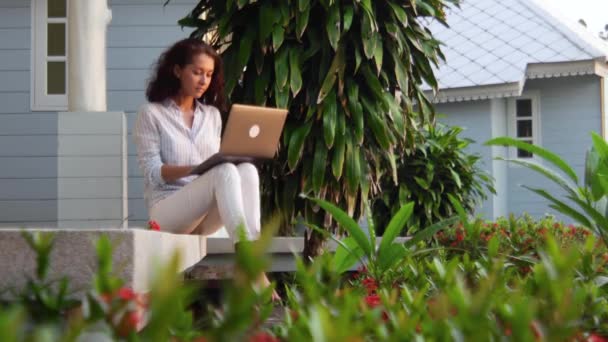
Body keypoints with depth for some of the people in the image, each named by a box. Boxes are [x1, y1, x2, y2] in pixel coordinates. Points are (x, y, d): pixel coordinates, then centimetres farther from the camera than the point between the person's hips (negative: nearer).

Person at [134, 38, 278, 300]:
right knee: (225, 172, -33)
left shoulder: (212, 114, 20)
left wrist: (226, 163, -7)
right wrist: (197, 168, -21)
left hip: (206, 215, 5)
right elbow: (153, 173, -6)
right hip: (166, 212, -5)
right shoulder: (151, 114, 4)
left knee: (247, 170, -28)